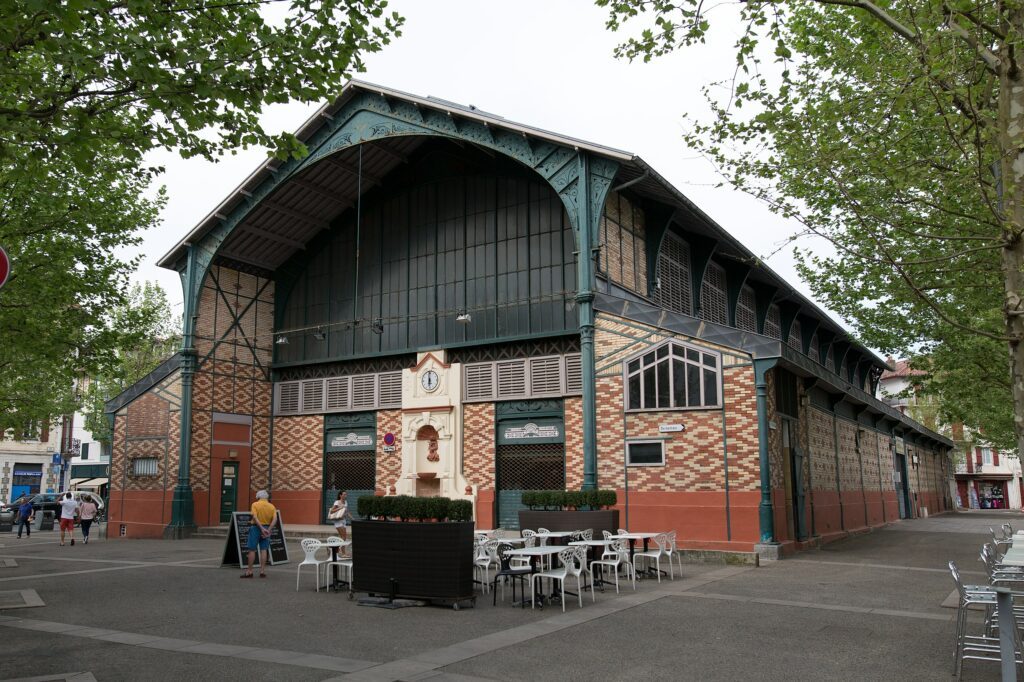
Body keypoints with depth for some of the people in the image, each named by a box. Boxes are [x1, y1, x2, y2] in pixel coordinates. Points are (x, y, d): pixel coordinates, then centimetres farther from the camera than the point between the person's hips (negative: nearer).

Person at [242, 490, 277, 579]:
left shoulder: (255, 504, -4)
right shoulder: (272, 506, 5)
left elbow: (255, 517, -18)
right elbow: (275, 519, -8)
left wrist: (262, 528, -21)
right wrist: (268, 530, -13)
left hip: (256, 527, -3)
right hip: (266, 529, 3)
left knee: (252, 550, 3)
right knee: (264, 550, 6)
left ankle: (249, 571, 5)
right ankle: (262, 571, 4)